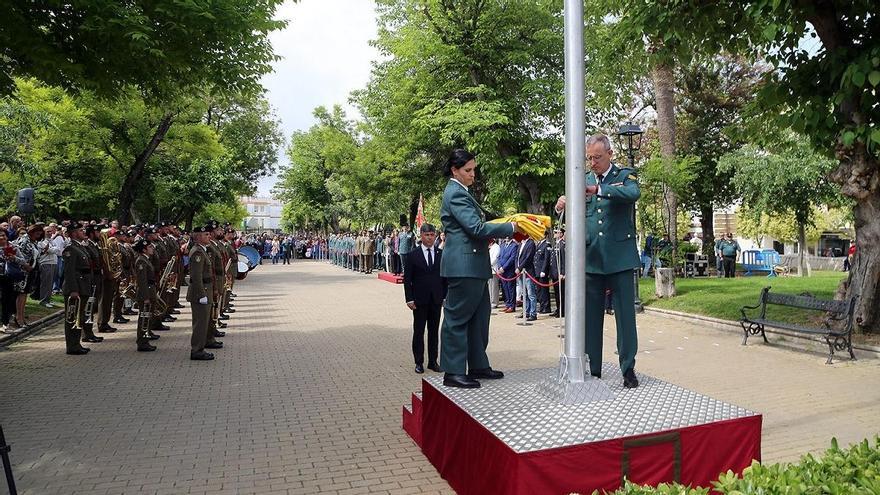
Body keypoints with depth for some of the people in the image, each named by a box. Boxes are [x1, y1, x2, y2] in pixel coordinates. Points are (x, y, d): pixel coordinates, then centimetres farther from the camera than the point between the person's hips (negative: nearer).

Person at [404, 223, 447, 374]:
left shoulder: (441, 254, 5)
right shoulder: (413, 255, -2)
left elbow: (445, 276, 8)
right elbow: (407, 279, -2)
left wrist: (445, 296, 2)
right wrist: (409, 299, -8)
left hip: (436, 299, 2)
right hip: (419, 300, -2)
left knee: (434, 331, 8)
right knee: (419, 331, 4)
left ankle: (433, 361, 17)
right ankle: (419, 362, 13)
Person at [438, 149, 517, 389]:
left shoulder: (460, 192, 19)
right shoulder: (456, 193, -13)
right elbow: (476, 227, -20)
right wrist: (510, 228, -13)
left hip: (473, 265, 11)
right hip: (463, 265, -10)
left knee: (479, 315, 14)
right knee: (457, 318, -4)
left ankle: (478, 365, 23)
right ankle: (453, 372, 4)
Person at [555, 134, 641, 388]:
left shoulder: (625, 175, 1)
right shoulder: (584, 180, 12)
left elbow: (633, 193, -22)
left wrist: (598, 189, -31)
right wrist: (563, 206, -13)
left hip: (619, 257, -4)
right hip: (591, 259, 4)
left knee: (625, 315, 1)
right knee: (590, 316, 7)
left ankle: (628, 369, 11)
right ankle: (592, 369, 17)